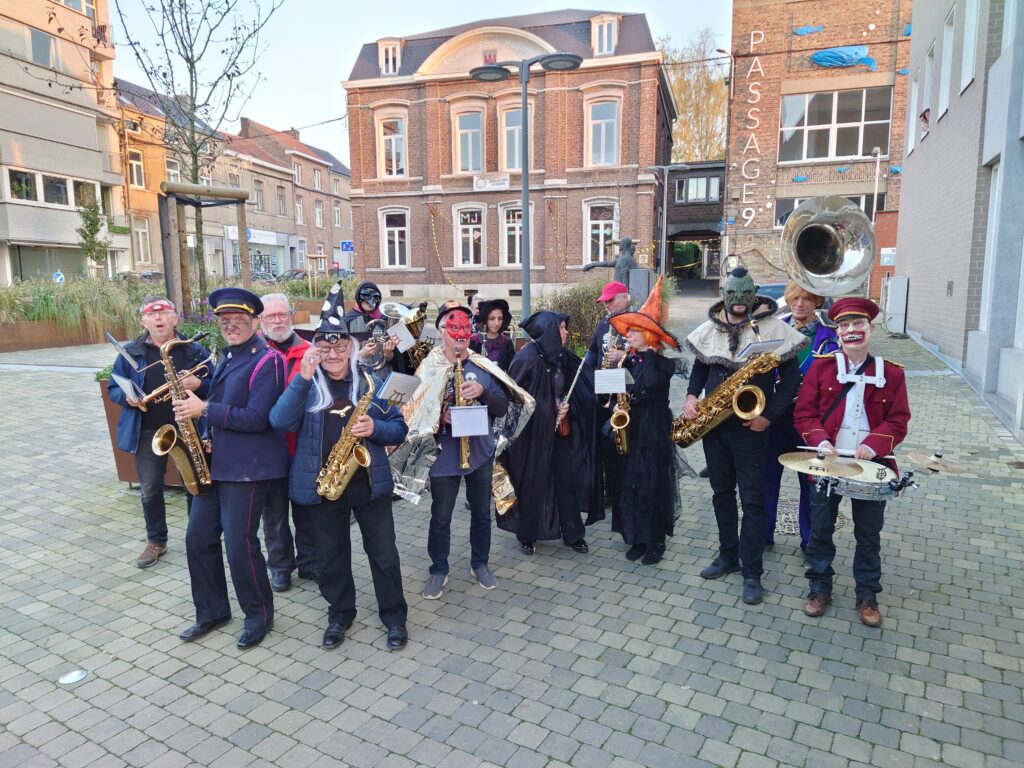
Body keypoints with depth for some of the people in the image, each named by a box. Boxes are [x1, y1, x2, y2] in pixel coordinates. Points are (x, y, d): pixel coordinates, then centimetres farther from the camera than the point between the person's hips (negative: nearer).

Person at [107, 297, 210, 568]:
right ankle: (156, 541, 28)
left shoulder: (195, 351, -1)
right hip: (147, 432, 2)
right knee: (149, 490, 9)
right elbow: (113, 387, 9)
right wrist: (128, 396, -13)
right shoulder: (130, 352, 3)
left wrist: (198, 384, -20)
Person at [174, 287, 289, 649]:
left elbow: (256, 419, -21)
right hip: (215, 462, 9)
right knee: (198, 537, 12)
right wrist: (193, 395, 4)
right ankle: (212, 611, 29)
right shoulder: (227, 356, 14)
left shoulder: (267, 361, -14)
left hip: (247, 467, -9)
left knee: (240, 544, -3)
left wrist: (204, 409, -18)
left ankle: (259, 615, 18)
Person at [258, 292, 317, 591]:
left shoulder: (308, 351, 5)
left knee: (305, 506, 13)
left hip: (304, 443, 1)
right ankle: (280, 565, 27)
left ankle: (309, 561, 28)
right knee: (274, 509, 11)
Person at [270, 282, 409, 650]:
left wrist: (375, 428, -20)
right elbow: (280, 422, -17)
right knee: (331, 554, 14)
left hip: (369, 482, 0)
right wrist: (302, 379, -25)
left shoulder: (371, 382, 0)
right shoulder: (305, 384, 0)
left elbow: (398, 429, 2)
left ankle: (394, 616, 24)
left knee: (383, 552, 6)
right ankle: (340, 613, 35)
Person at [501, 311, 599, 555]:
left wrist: (566, 407, -3)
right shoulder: (528, 357, -15)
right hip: (533, 431, -6)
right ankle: (527, 535, 24)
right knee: (532, 482, 7)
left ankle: (572, 533, 23)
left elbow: (572, 391, 16)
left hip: (560, 430, 6)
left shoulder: (563, 358, 5)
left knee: (567, 480, 9)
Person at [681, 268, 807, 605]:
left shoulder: (772, 328, -9)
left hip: (749, 426, -4)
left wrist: (769, 415, -15)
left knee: (752, 498, 0)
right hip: (712, 423, 5)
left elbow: (791, 376, -7)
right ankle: (728, 555, 30)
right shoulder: (709, 328, 5)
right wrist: (691, 396, -3)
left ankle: (752, 573, 10)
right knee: (721, 492, 14)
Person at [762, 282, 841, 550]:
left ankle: (810, 540, 23)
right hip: (775, 414, 2)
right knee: (768, 475, 7)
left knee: (811, 479, 8)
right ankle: (762, 535, 21)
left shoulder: (828, 335, -1)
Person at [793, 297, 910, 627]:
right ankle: (820, 588, 27)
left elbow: (898, 421, -2)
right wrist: (819, 440, -19)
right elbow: (804, 413, -3)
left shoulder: (891, 373, 0)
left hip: (870, 465, 0)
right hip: (827, 461, 0)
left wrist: (874, 444, -19)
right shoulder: (821, 367, -1)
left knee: (869, 535, 12)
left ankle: (868, 596, 28)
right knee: (820, 530, 9)